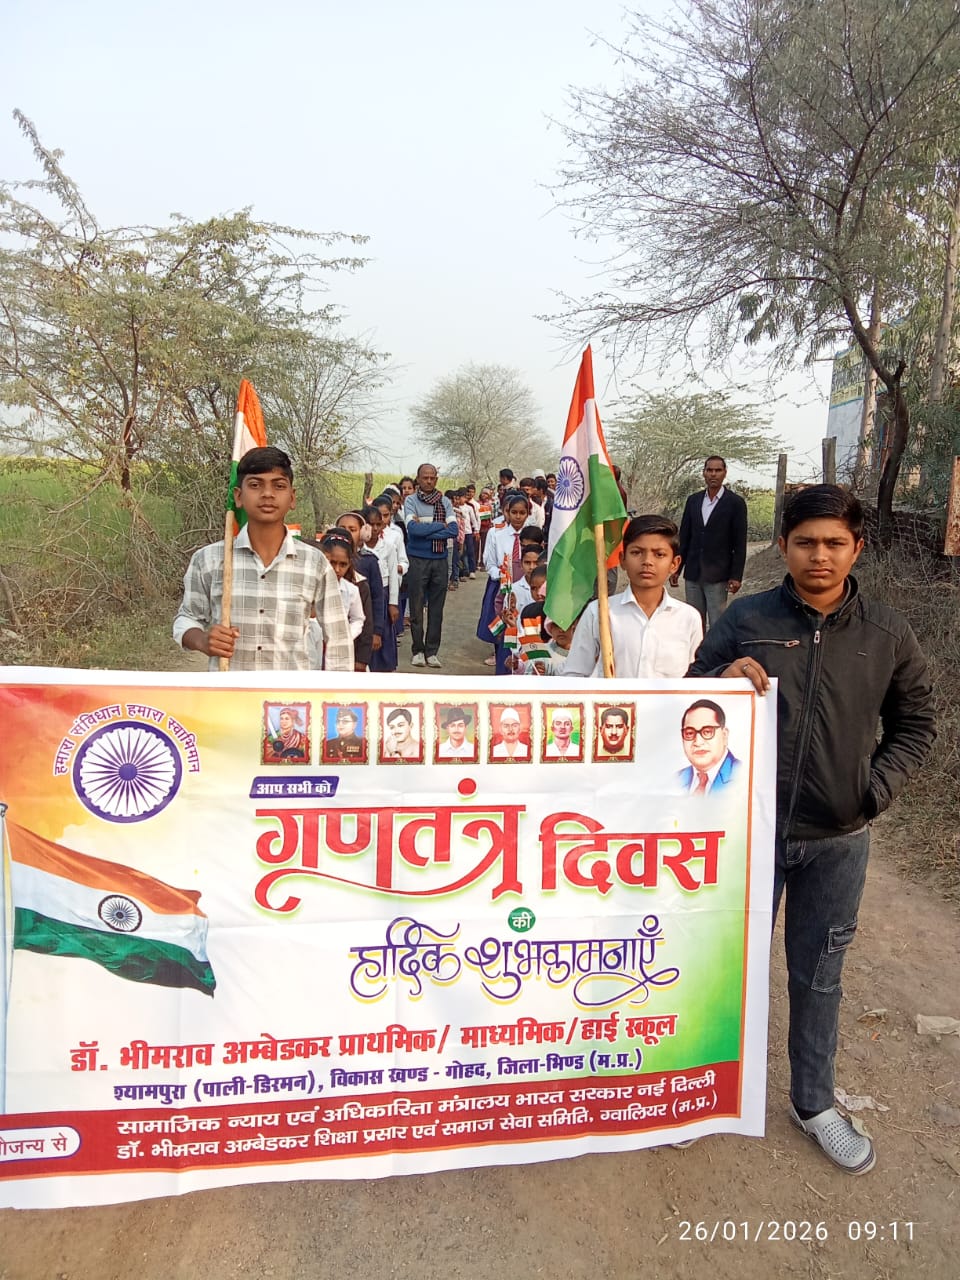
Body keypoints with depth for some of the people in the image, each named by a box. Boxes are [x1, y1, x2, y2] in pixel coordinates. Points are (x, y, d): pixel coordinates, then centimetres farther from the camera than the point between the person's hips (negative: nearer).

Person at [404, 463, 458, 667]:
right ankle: (418, 650, 15)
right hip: (417, 560, -2)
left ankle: (432, 651, 15)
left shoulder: (445, 502, 6)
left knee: (436, 608, 6)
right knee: (416, 607, 4)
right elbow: (413, 528, -16)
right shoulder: (411, 501, 0)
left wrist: (425, 530, -13)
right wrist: (440, 525, -8)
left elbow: (453, 530, -7)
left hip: (440, 560, 2)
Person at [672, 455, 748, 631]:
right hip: (692, 574, 4)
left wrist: (736, 576, -10)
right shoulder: (693, 500, 9)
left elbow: (740, 543, -5)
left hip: (717, 576, -4)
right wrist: (676, 569, 9)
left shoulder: (735, 503, -4)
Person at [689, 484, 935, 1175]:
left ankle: (814, 1102, 40)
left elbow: (916, 723, 9)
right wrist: (722, 679, -22)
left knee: (818, 973, 18)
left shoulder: (887, 633, -3)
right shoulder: (745, 620, -8)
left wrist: (879, 788, -5)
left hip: (838, 840, 1)